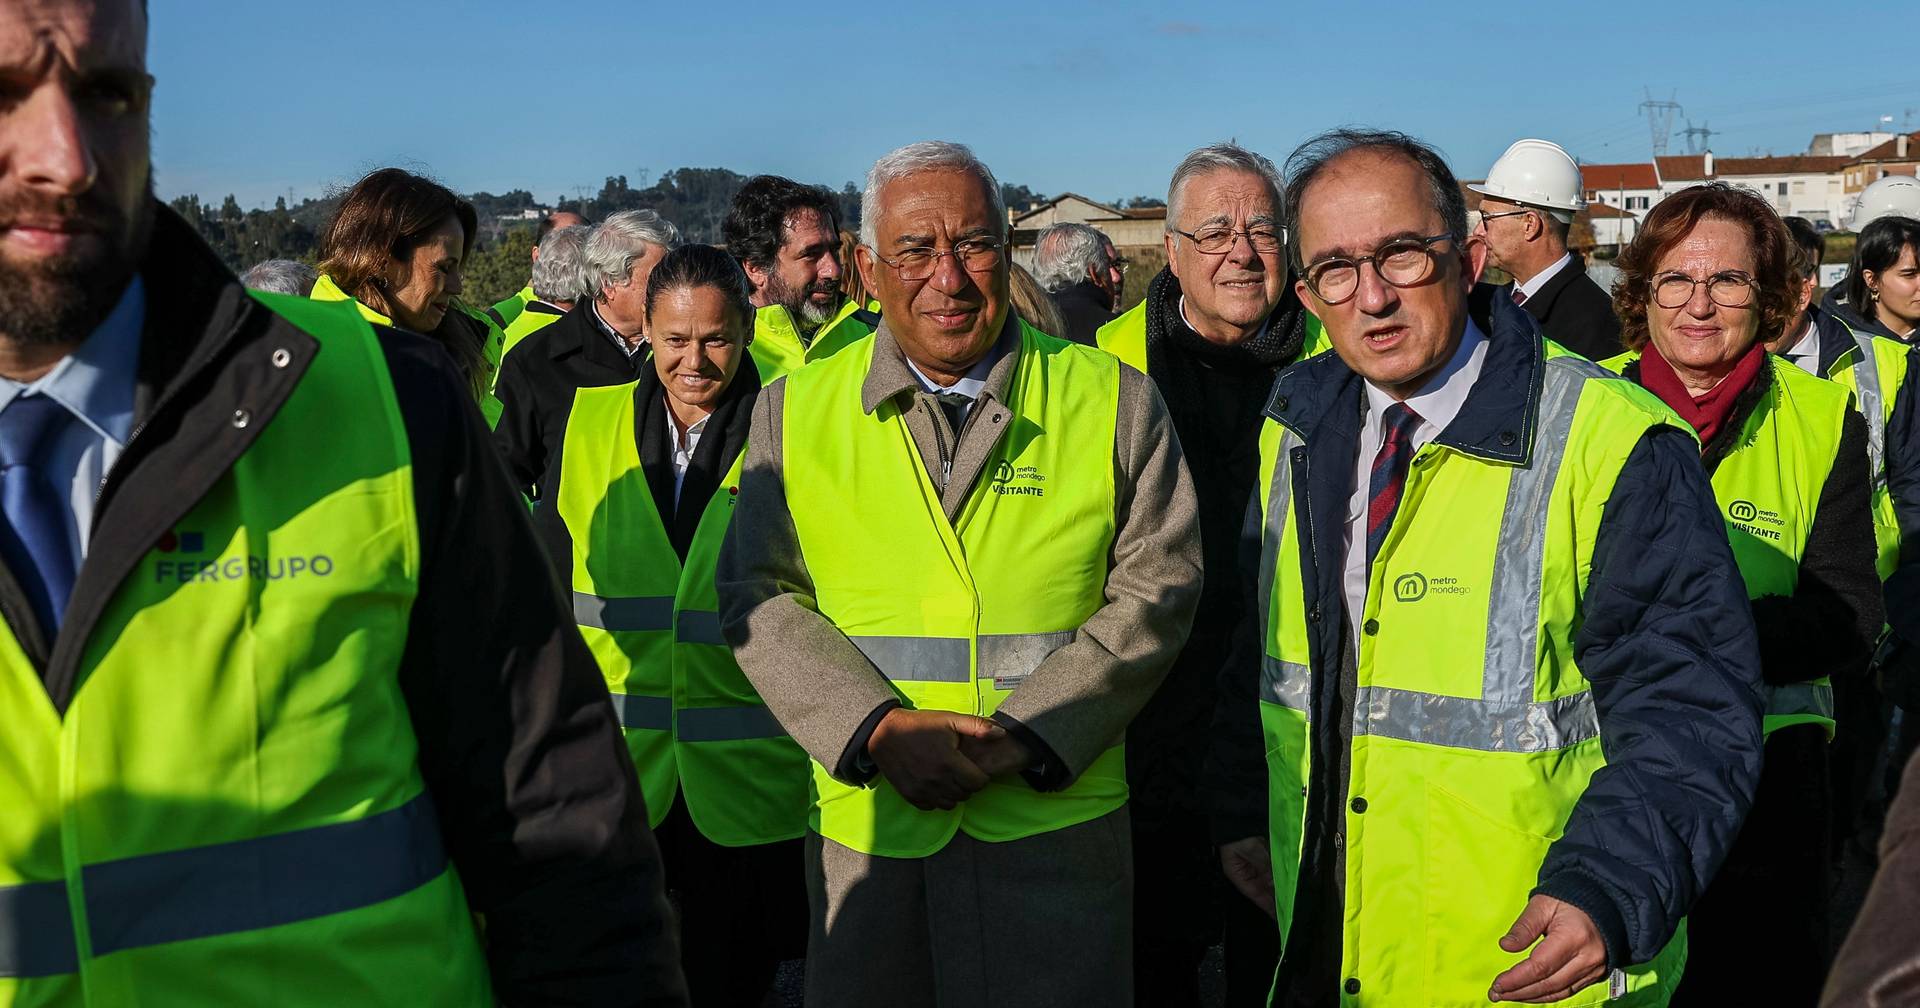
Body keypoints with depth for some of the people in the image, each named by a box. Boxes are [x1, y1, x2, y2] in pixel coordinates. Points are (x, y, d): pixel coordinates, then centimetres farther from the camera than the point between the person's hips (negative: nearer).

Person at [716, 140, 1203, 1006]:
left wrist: (1022, 737, -13)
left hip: (1055, 820, -1)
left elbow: (1154, 592, -2)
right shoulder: (794, 410, 4)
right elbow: (759, 597, 2)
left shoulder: (1115, 403, 0)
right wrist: (877, 728, -13)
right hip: (863, 827, 2)